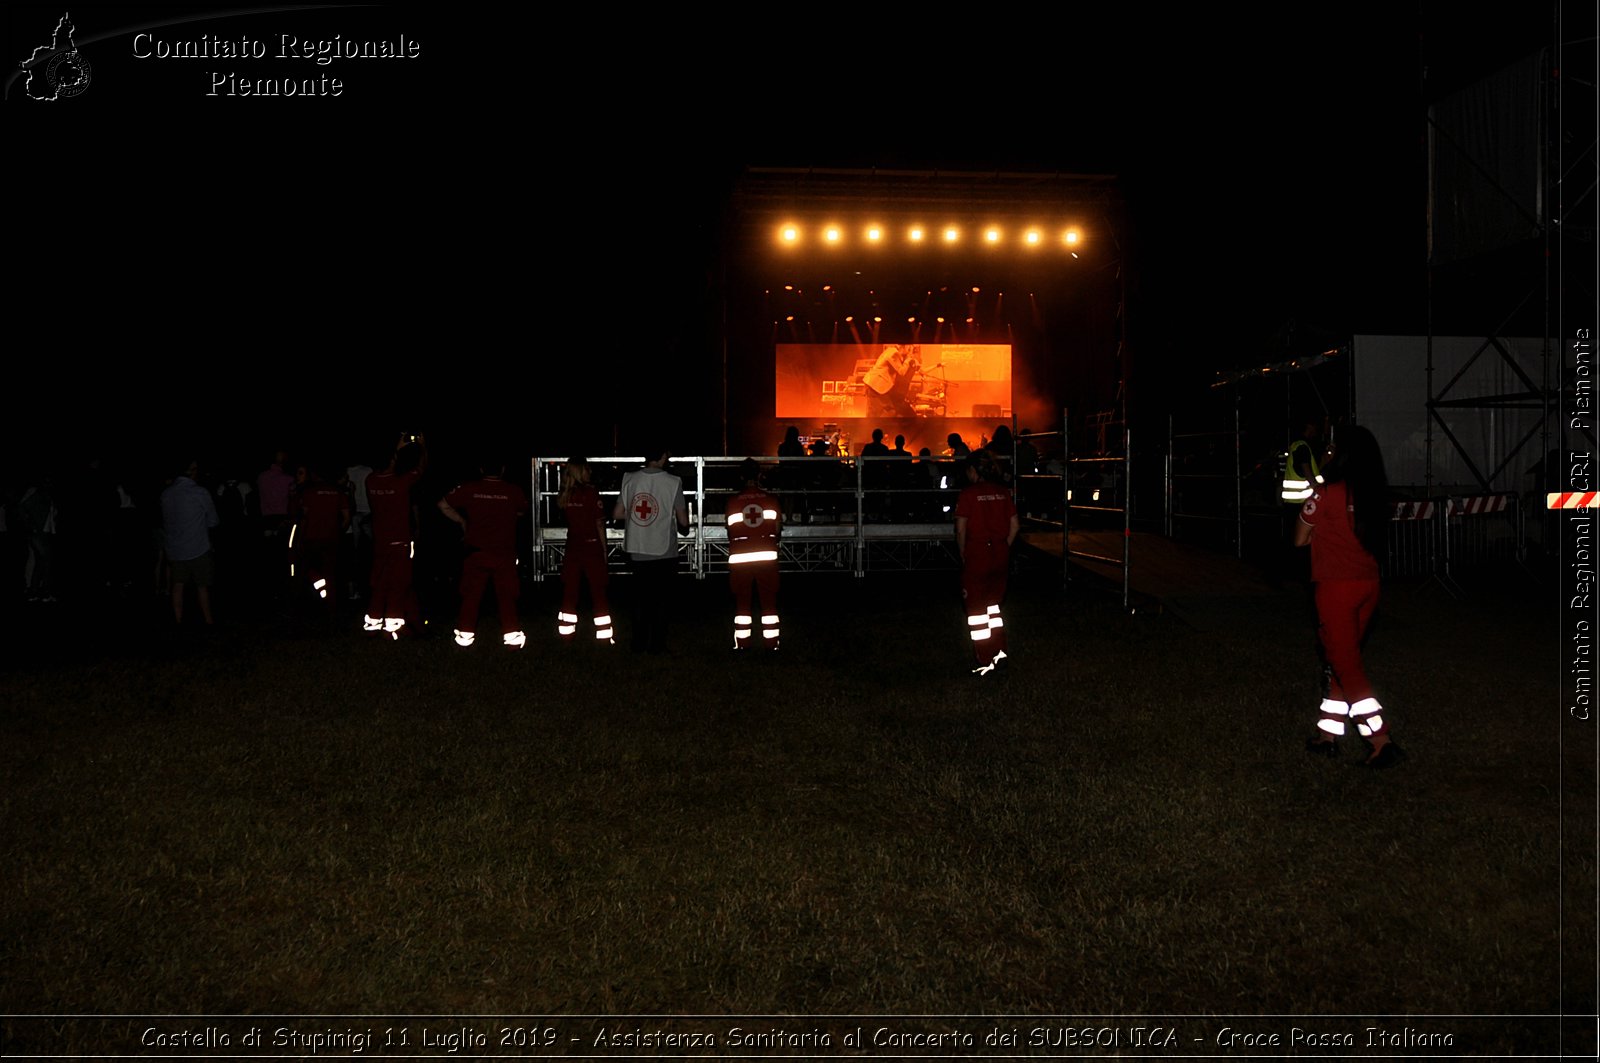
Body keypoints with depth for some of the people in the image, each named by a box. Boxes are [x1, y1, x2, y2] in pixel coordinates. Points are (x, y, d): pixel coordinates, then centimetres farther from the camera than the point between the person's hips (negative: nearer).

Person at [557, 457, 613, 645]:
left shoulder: (563, 495, 3)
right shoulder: (591, 493, -11)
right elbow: (600, 524, -9)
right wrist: (604, 550, -2)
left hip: (572, 546, 5)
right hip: (592, 545, -4)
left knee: (569, 592, 11)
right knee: (598, 593, 2)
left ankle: (567, 633, 16)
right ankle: (604, 636, 4)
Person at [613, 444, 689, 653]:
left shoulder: (629, 479, -1)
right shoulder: (673, 482, -10)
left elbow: (617, 514, 4)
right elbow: (683, 521, -6)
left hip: (637, 551, 3)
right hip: (663, 552, -3)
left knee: (640, 598, 15)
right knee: (662, 600, 9)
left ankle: (639, 645, 18)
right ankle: (657, 646, 11)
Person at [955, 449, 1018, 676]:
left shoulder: (968, 493, -10)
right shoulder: (1003, 492, 3)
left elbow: (961, 529, -13)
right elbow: (1014, 525, 4)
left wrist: (962, 554, -1)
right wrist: (1003, 548, 12)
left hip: (976, 555, -5)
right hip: (1000, 556, 5)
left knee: (976, 609, 5)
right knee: (993, 604, 22)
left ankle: (986, 662, 7)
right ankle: (999, 651, 21)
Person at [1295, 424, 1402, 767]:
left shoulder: (1327, 493, -12)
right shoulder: (1374, 495, 5)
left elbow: (1300, 540, -3)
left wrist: (1309, 504, 12)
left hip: (1337, 587, -7)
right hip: (1368, 584, 7)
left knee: (1347, 666, -2)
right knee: (1343, 660, 17)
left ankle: (1381, 742, -8)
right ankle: (1327, 735, 24)